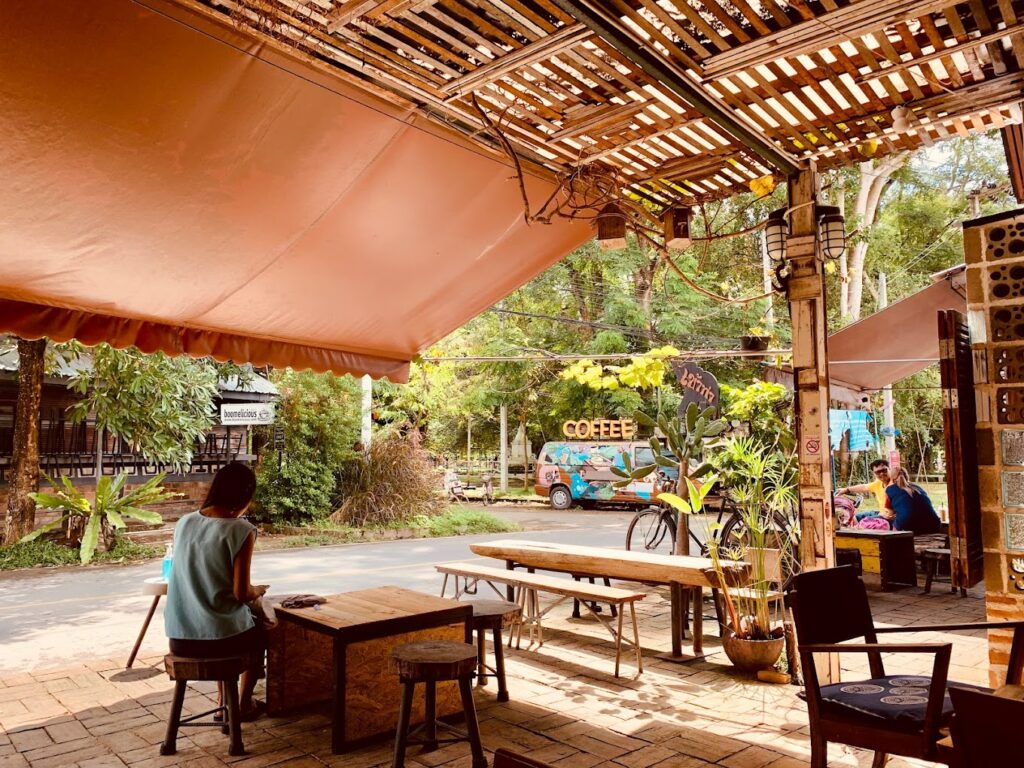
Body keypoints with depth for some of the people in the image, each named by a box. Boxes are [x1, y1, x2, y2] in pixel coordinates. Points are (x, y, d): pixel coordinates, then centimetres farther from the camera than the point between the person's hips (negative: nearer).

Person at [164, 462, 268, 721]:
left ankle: (225, 701, 44)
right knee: (260, 630, 30)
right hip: (219, 638, -5)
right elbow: (241, 593, -16)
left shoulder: (183, 522, 2)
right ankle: (245, 704, 37)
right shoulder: (241, 530, -16)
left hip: (179, 637, 5)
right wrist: (258, 591, 7)